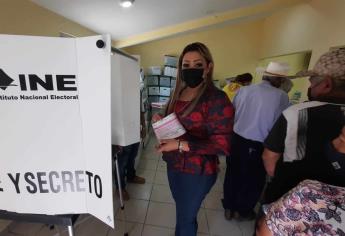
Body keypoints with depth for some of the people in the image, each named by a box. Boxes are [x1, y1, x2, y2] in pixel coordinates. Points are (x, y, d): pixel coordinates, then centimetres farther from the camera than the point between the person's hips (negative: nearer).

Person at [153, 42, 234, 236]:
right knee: (181, 209, 27)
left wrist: (180, 144, -28)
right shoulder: (179, 94, 3)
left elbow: (223, 145, -23)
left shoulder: (216, 98, -21)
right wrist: (161, 122, -6)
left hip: (197, 172, -6)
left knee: (186, 217, 16)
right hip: (174, 164, 7)